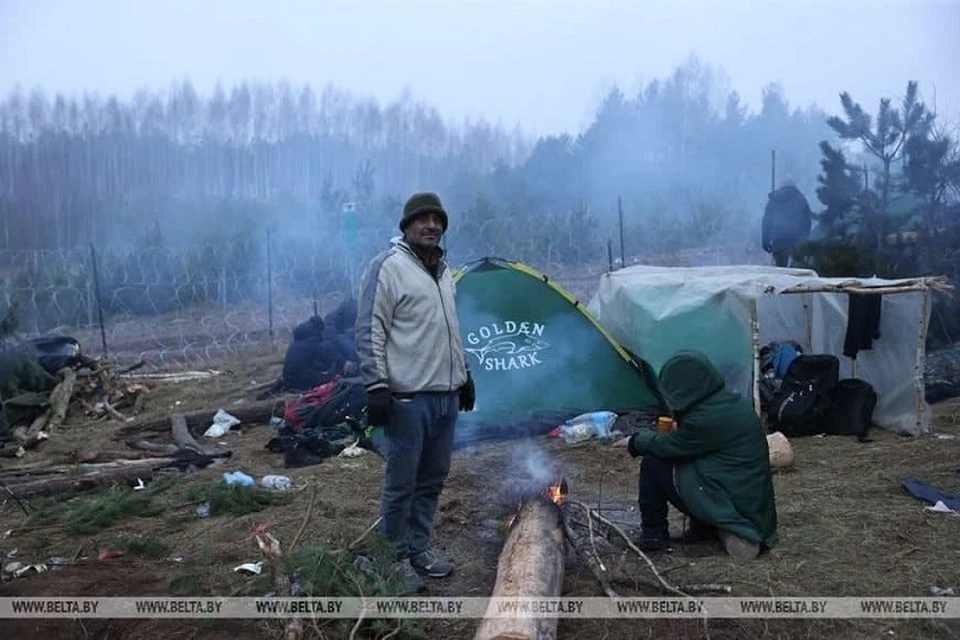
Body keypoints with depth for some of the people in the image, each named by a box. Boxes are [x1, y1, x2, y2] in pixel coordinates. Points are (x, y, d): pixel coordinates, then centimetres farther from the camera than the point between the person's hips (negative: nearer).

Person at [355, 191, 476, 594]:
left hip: (446, 395, 8)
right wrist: (376, 386, -18)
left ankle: (418, 549, 28)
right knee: (401, 483, 0)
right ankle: (396, 559, 14)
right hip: (408, 397, -8)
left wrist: (464, 375, 23)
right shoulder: (388, 267, -9)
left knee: (432, 480, 15)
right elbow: (370, 333, -13)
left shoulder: (443, 271, 17)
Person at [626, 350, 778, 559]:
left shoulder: (706, 419, -22)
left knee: (653, 464, -3)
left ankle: (653, 535, 8)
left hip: (729, 506, -9)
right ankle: (705, 528, 19)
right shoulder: (736, 402, 4)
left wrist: (637, 440, 11)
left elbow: (663, 447, -8)